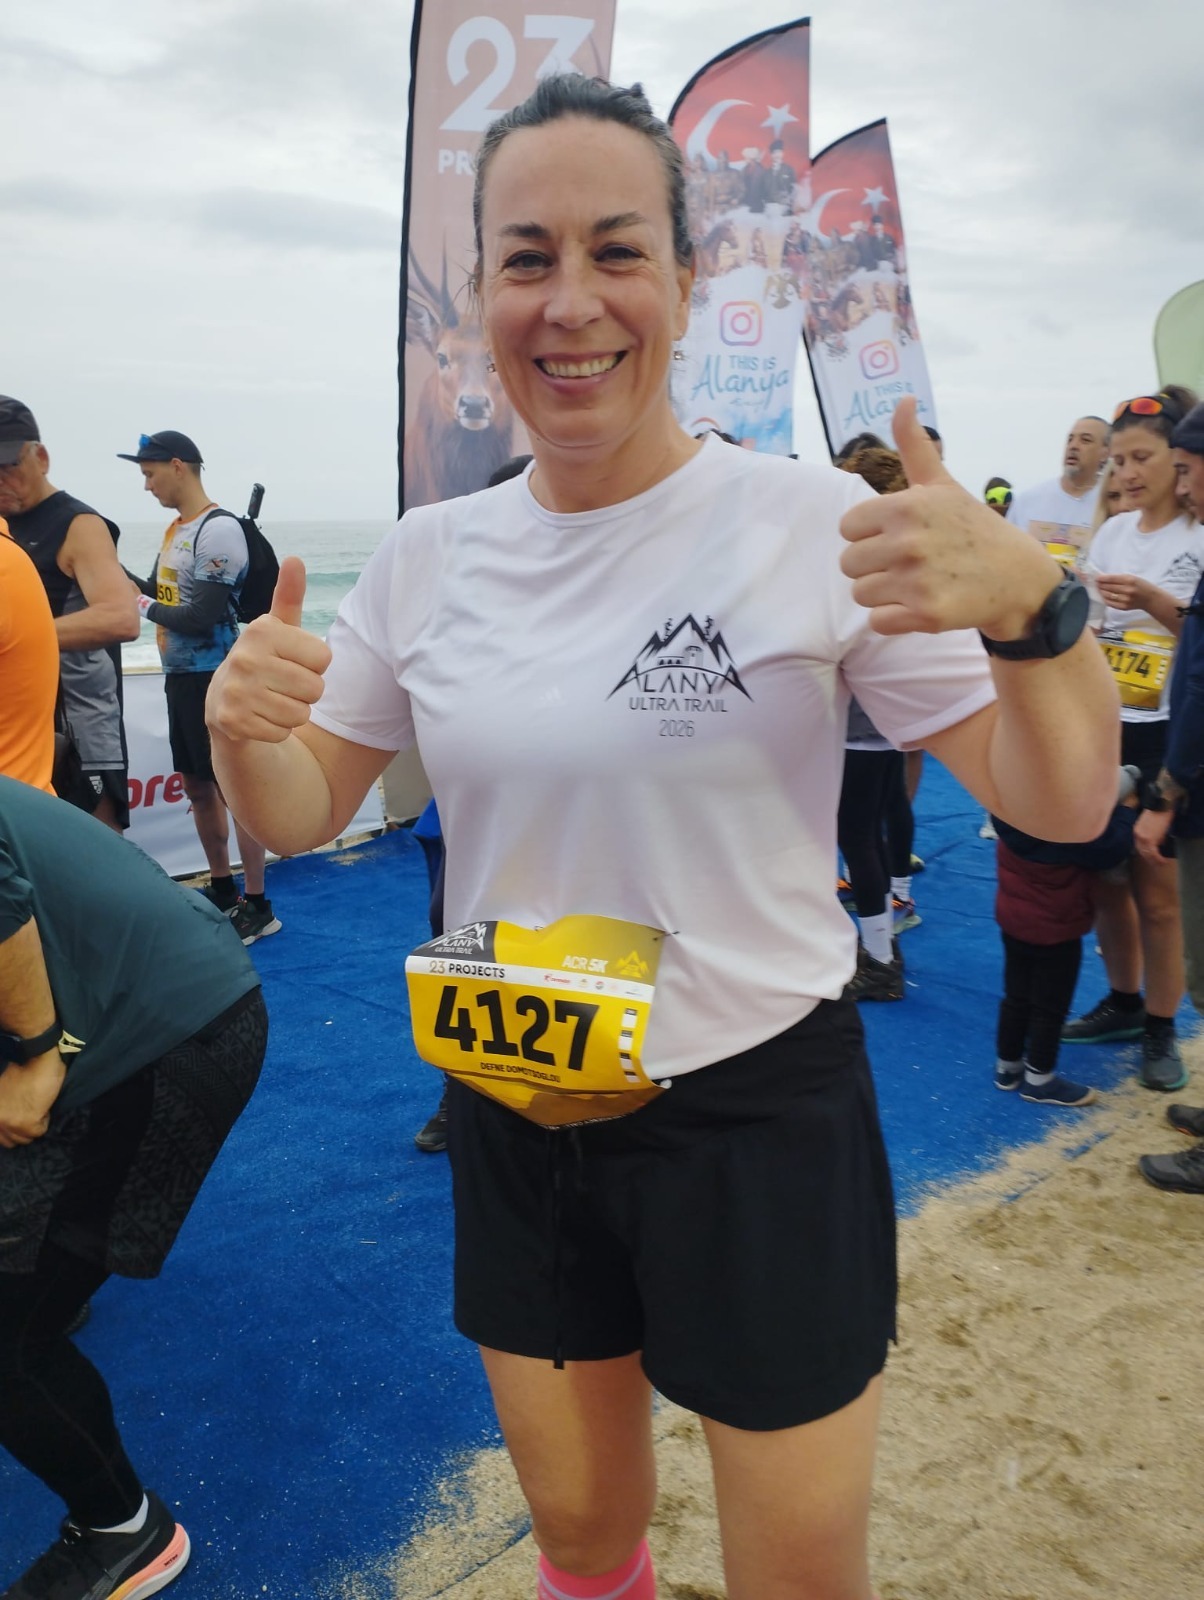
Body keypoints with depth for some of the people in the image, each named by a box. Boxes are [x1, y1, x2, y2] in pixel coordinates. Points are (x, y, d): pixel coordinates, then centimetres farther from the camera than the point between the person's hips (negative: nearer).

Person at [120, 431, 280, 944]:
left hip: (213, 679, -10)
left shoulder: (219, 530, -15)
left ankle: (258, 906, 2)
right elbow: (157, 593, 21)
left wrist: (148, 609, -8)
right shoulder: (176, 530, 13)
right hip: (180, 676, 10)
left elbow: (203, 616, -20)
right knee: (197, 785, 15)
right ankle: (222, 888, 27)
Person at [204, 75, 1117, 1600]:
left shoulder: (816, 526, -14)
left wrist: (1030, 602, -32)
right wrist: (241, 723, -16)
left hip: (757, 1116, -3)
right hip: (512, 1117, 4)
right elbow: (299, 816, 6)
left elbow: (1062, 805, -12)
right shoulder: (427, 557, -1)